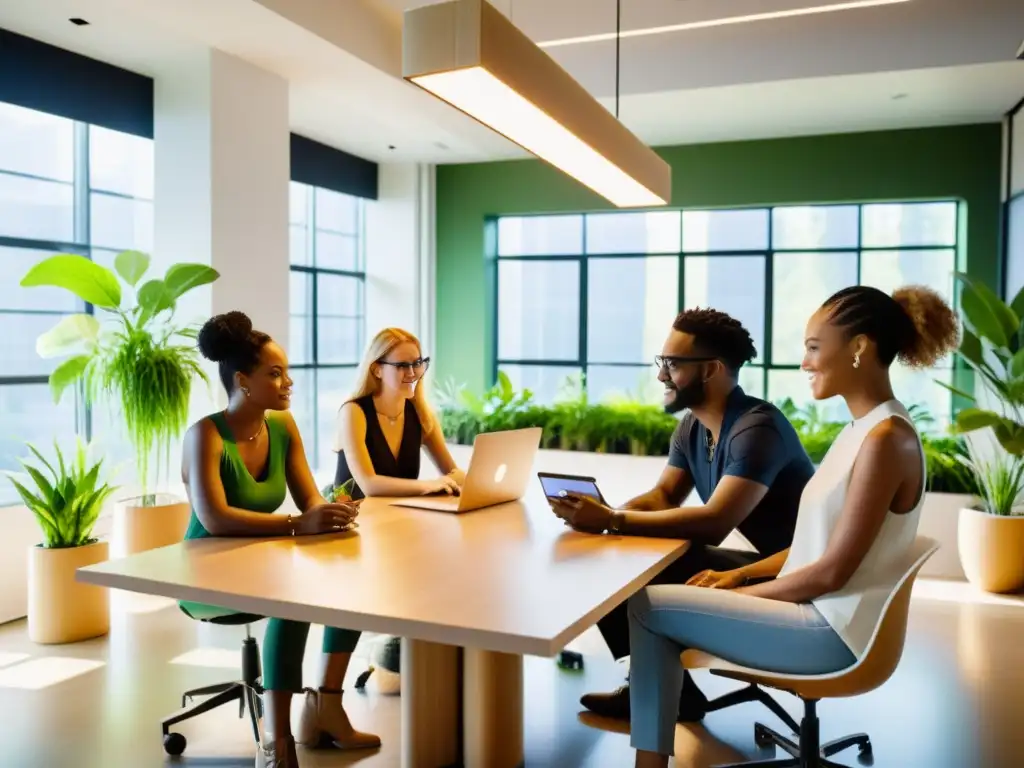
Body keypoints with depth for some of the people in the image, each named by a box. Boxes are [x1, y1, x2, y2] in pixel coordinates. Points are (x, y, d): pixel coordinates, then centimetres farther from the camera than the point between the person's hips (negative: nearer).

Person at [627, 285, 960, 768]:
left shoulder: (885, 439, -20)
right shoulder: (865, 429, 10)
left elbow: (832, 572, -20)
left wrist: (739, 594, -10)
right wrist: (740, 574, 7)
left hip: (833, 631, -9)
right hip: (821, 612, 9)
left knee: (648, 607, -9)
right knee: (668, 600, 7)